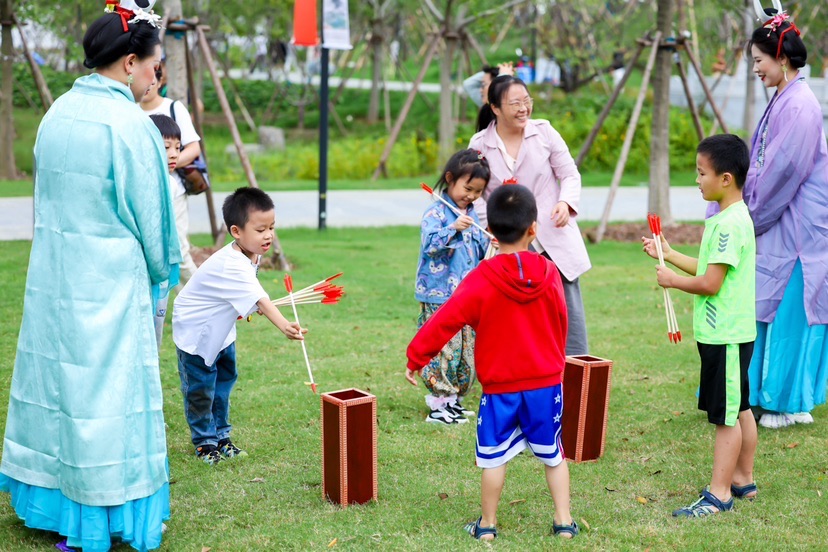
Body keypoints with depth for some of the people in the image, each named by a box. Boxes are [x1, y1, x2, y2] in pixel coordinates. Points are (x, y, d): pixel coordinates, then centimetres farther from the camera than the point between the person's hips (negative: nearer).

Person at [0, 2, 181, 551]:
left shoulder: (59, 112, 5)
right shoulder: (128, 124, -17)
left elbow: (47, 195, 11)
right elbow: (148, 216, -11)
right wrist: (161, 268, 7)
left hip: (52, 276, 7)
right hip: (109, 281, -7)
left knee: (56, 377, 15)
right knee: (105, 388, 3)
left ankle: (47, 498, 27)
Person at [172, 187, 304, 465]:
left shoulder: (252, 254, -7)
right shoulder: (231, 265, -37)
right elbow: (259, 300, -50)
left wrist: (250, 308, 2)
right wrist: (284, 326, -61)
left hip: (221, 329, 9)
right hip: (195, 330, -9)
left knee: (225, 379, 15)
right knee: (201, 388, 0)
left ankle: (220, 435, 28)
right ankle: (205, 441, 17)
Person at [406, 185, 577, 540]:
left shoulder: (481, 280, -14)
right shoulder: (549, 274, -3)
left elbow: (446, 321, -14)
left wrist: (415, 357, -4)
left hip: (499, 388, -2)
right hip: (547, 382, 2)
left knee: (494, 457, 9)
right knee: (553, 454, 14)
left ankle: (487, 525, 18)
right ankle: (564, 521, 16)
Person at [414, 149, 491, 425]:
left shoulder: (472, 215, 14)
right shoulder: (436, 212, -9)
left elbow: (480, 250, 24)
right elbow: (430, 244, -21)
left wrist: (490, 242, 4)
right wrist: (453, 228, -32)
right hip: (439, 296, -8)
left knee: (467, 349, 10)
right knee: (443, 349, -10)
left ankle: (454, 399, 21)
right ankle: (438, 405, -3)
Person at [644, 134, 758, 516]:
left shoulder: (730, 223, -21)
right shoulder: (727, 219, 11)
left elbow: (710, 283, -23)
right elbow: (707, 268, 17)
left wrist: (672, 280, -8)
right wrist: (668, 254, 16)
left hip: (725, 335, -10)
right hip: (725, 331, 10)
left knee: (726, 414, -4)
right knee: (739, 409, 17)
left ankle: (719, 493, 1)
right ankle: (743, 480, 28)